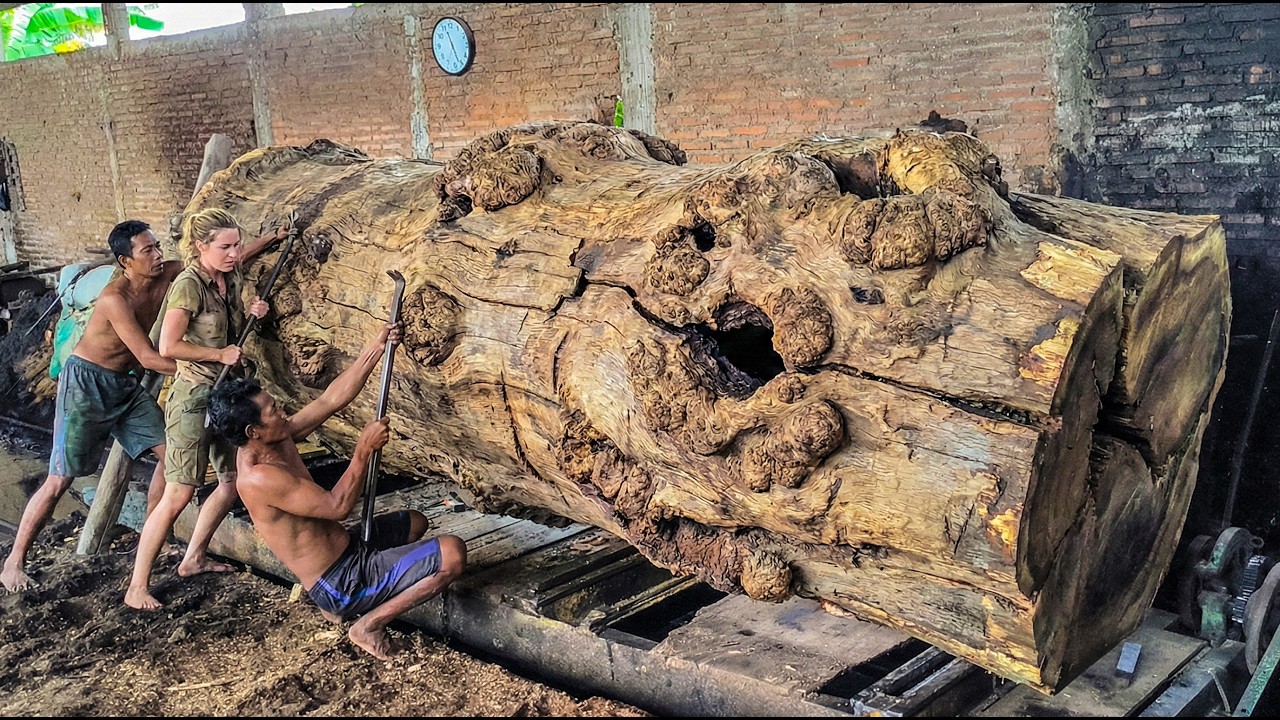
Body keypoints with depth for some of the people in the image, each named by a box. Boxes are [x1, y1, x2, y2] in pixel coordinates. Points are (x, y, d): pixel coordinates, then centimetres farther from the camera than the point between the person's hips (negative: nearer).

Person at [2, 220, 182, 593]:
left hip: (126, 384, 7)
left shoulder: (166, 275, -6)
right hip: (86, 383, -7)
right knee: (61, 479, -5)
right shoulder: (115, 297, -26)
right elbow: (148, 358, -26)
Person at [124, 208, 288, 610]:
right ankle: (137, 588, -3)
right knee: (179, 494, -10)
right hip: (194, 397, -8)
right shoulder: (189, 285, -17)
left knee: (235, 481, 13)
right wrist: (221, 355, -16)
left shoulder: (229, 278, 6)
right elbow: (169, 347, -24)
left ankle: (193, 559, 28)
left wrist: (253, 315, 8)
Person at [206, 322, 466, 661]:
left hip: (348, 547, 10)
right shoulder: (258, 478, -26)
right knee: (452, 552, -20)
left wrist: (376, 348, -2)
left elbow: (331, 400, 3)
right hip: (342, 580, -10)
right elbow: (338, 505, -26)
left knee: (415, 522, 34)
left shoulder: (277, 439, 2)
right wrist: (365, 449, -19)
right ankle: (370, 623, -5)